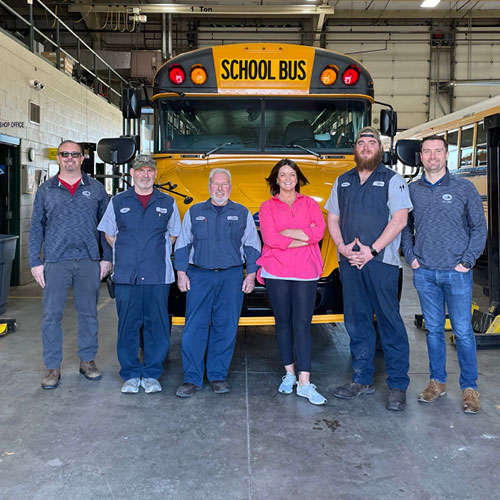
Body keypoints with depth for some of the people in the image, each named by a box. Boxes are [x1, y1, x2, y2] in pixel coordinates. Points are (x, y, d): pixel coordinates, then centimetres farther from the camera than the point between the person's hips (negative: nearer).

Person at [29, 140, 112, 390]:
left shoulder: (95, 188, 7)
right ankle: (53, 367, 11)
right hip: (56, 261, 0)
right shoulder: (45, 190, 7)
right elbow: (36, 227, 7)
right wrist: (35, 262, 0)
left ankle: (87, 360, 22)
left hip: (89, 261, 0)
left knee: (88, 313, 9)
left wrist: (107, 257, 1)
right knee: (51, 315, 1)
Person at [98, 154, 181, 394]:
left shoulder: (167, 202, 7)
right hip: (126, 275, 0)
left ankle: (151, 374, 15)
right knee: (127, 325, 4)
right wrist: (127, 253, 12)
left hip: (158, 276, 0)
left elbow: (173, 234, 18)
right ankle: (130, 375, 16)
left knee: (157, 325, 2)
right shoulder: (118, 202, 7)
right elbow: (109, 234, 16)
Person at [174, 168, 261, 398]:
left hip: (231, 277, 1)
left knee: (226, 328, 2)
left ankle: (218, 376, 14)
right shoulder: (194, 212, 11)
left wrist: (251, 274, 3)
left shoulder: (242, 214, 10)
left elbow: (252, 247, 11)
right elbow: (182, 245, 11)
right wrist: (181, 273, 3)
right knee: (194, 327, -5)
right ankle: (192, 378, 2)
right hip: (199, 276, 0)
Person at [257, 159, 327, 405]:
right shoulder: (267, 207, 9)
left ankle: (304, 383, -4)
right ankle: (289, 374, 22)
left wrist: (285, 232, -7)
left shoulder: (309, 204, 12)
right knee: (283, 322, 8)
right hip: (276, 272, 0)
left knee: (302, 324, -4)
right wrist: (303, 237, -9)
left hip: (305, 272, 0)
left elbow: (319, 231, -5)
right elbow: (270, 238, -7)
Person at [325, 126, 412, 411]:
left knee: (390, 322, -3)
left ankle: (399, 386, 5)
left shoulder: (392, 180, 2)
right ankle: (363, 380, 20)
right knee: (356, 322, 9)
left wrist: (372, 250, -14)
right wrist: (342, 247, -2)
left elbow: (400, 219, -8)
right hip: (350, 262, 5)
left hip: (381, 262, -4)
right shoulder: (343, 182, 16)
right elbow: (332, 219, 15)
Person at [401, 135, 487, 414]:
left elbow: (479, 227, 1)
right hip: (424, 273, 3)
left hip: (456, 273, -2)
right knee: (433, 329, 11)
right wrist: (410, 256, 2)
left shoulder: (464, 188, 0)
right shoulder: (412, 190, 7)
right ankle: (437, 382, 23)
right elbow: (405, 226, 14)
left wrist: (467, 261, -6)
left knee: (463, 331, 1)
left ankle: (469, 388, 13)